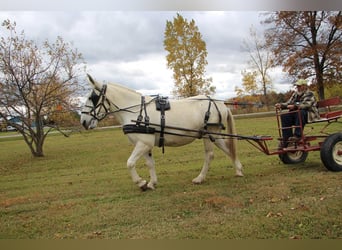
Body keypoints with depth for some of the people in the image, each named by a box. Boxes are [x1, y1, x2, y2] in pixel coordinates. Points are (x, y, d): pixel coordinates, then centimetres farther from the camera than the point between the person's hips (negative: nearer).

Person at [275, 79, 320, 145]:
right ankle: (287, 139, -19)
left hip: (309, 115, -7)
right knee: (284, 116, -16)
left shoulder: (309, 94, -6)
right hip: (296, 115, 7)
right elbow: (288, 103, 13)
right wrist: (281, 105, -8)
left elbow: (306, 105, -24)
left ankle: (297, 135, -35)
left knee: (300, 112, -38)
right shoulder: (295, 94, 15)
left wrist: (295, 106, -37)